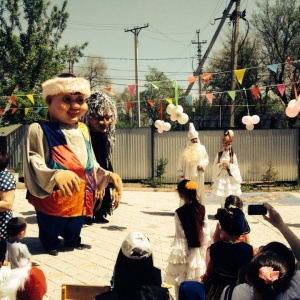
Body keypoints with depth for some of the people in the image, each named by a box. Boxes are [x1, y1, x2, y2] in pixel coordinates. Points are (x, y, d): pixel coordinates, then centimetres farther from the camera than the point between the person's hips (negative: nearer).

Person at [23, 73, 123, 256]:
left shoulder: (83, 130, 5)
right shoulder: (40, 130, -17)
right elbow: (34, 165, -27)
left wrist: (108, 175, 1)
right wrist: (55, 175, -44)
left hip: (79, 198, 6)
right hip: (53, 199, -6)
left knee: (74, 232, 26)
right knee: (50, 234, 13)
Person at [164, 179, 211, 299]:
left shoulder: (179, 212, -17)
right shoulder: (202, 209, -6)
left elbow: (180, 237, -13)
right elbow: (206, 232, -1)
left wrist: (178, 255, -6)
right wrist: (204, 247, 11)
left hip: (184, 252, -4)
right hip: (198, 252, 4)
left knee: (180, 284, 9)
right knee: (196, 283, 17)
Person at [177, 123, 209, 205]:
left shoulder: (202, 148, 7)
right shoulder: (186, 150, 3)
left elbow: (206, 159, 7)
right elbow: (181, 162, 3)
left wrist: (202, 165, -13)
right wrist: (181, 173, -2)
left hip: (198, 174, 1)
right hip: (188, 174, -1)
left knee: (198, 191, 1)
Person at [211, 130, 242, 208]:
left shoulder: (233, 155, 0)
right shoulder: (219, 154, 3)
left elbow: (236, 167, 2)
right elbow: (215, 166, 4)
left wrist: (229, 165, -15)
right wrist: (220, 165, -14)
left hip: (230, 178, -1)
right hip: (221, 177, 1)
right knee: (222, 197, 2)